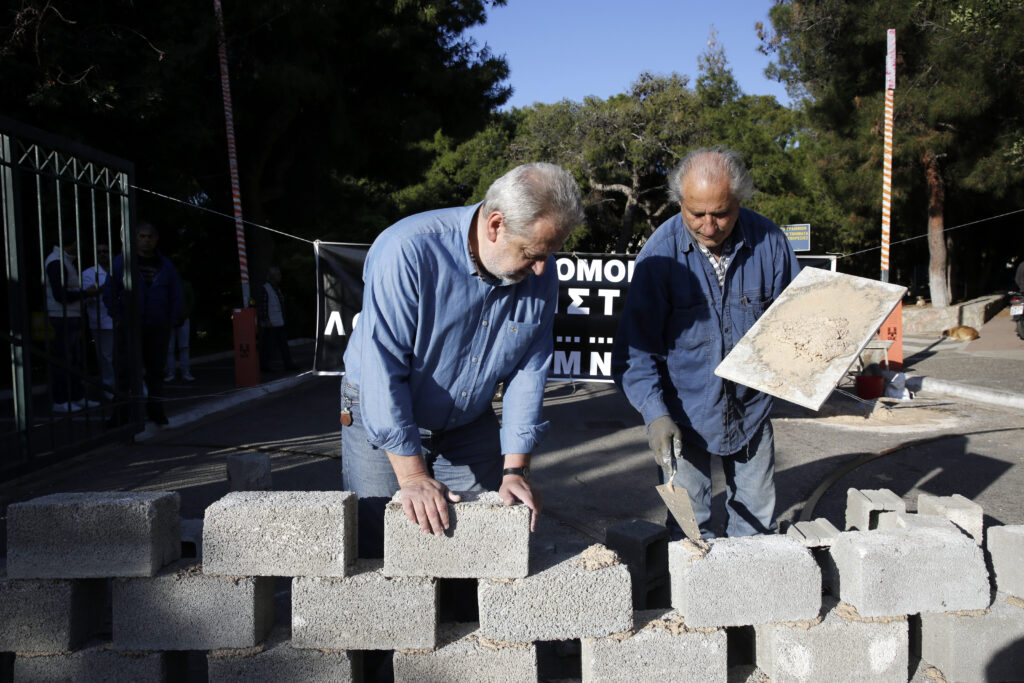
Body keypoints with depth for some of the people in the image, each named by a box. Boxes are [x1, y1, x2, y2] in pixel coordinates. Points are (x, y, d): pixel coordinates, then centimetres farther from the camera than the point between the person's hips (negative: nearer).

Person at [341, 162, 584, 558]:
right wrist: (412, 475, -27)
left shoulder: (541, 273, -11)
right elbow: (383, 366, -28)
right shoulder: (409, 251, -28)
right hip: (382, 418, -4)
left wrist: (515, 469, -8)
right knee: (376, 551, 1)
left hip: (471, 424, 4)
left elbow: (528, 370, -5)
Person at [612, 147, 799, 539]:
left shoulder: (768, 241, -8)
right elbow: (635, 345, -13)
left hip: (751, 408, 2)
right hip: (684, 412, -2)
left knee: (758, 524, 16)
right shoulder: (661, 252, -15)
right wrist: (654, 413, -23)